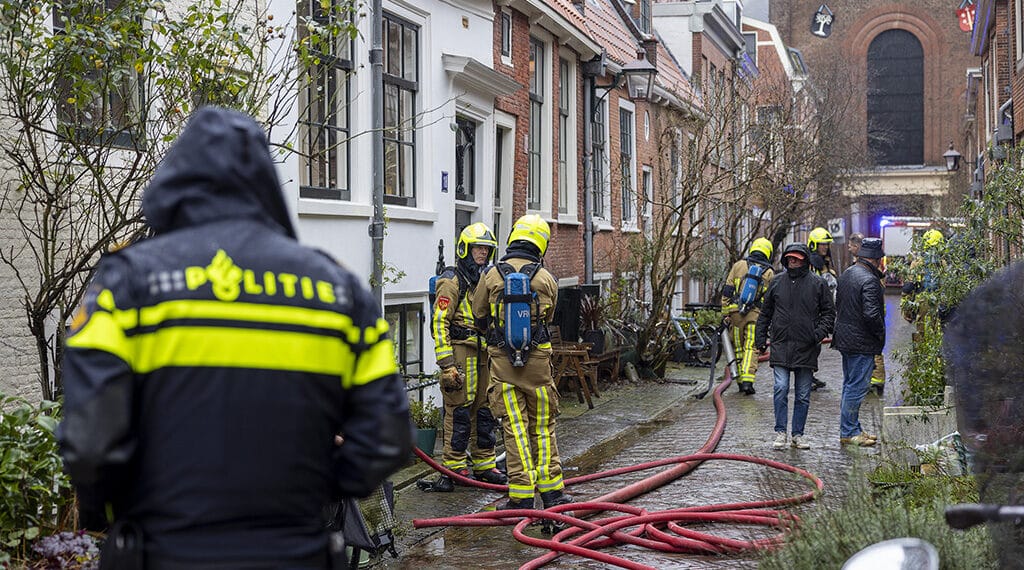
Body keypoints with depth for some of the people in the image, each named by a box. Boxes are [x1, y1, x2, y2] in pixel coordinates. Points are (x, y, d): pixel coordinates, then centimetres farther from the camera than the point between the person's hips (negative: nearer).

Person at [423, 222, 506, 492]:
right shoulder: (452, 282, -7)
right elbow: (439, 324, -13)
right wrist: (447, 364, -19)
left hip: (485, 355, 8)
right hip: (461, 353, -8)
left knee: (485, 410, 10)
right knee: (459, 411, -6)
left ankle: (484, 464, 19)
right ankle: (454, 467, 1)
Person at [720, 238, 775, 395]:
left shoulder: (739, 265, 9)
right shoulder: (769, 273, 7)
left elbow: (726, 292, 6)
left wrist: (725, 313, 9)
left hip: (735, 312, 1)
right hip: (756, 314, -1)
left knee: (738, 347, 12)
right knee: (751, 348, -2)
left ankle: (741, 381, 15)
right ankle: (747, 380, -17)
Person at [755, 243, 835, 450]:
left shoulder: (818, 284, 3)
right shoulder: (777, 283, 8)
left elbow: (829, 312, 7)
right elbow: (765, 313, 15)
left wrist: (821, 331, -10)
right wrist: (760, 338, 10)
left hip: (807, 348, 0)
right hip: (781, 346, 0)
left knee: (803, 395, 6)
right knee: (780, 389, -9)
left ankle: (798, 434, 15)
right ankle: (780, 432, -2)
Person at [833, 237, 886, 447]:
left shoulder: (847, 274, 9)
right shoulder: (869, 281, -21)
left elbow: (838, 304, 17)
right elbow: (872, 314, -26)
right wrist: (880, 333, -10)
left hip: (845, 339, 10)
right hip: (862, 343, -10)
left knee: (850, 385, 16)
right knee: (856, 388, -3)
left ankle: (854, 428, 25)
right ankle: (848, 432, 1)